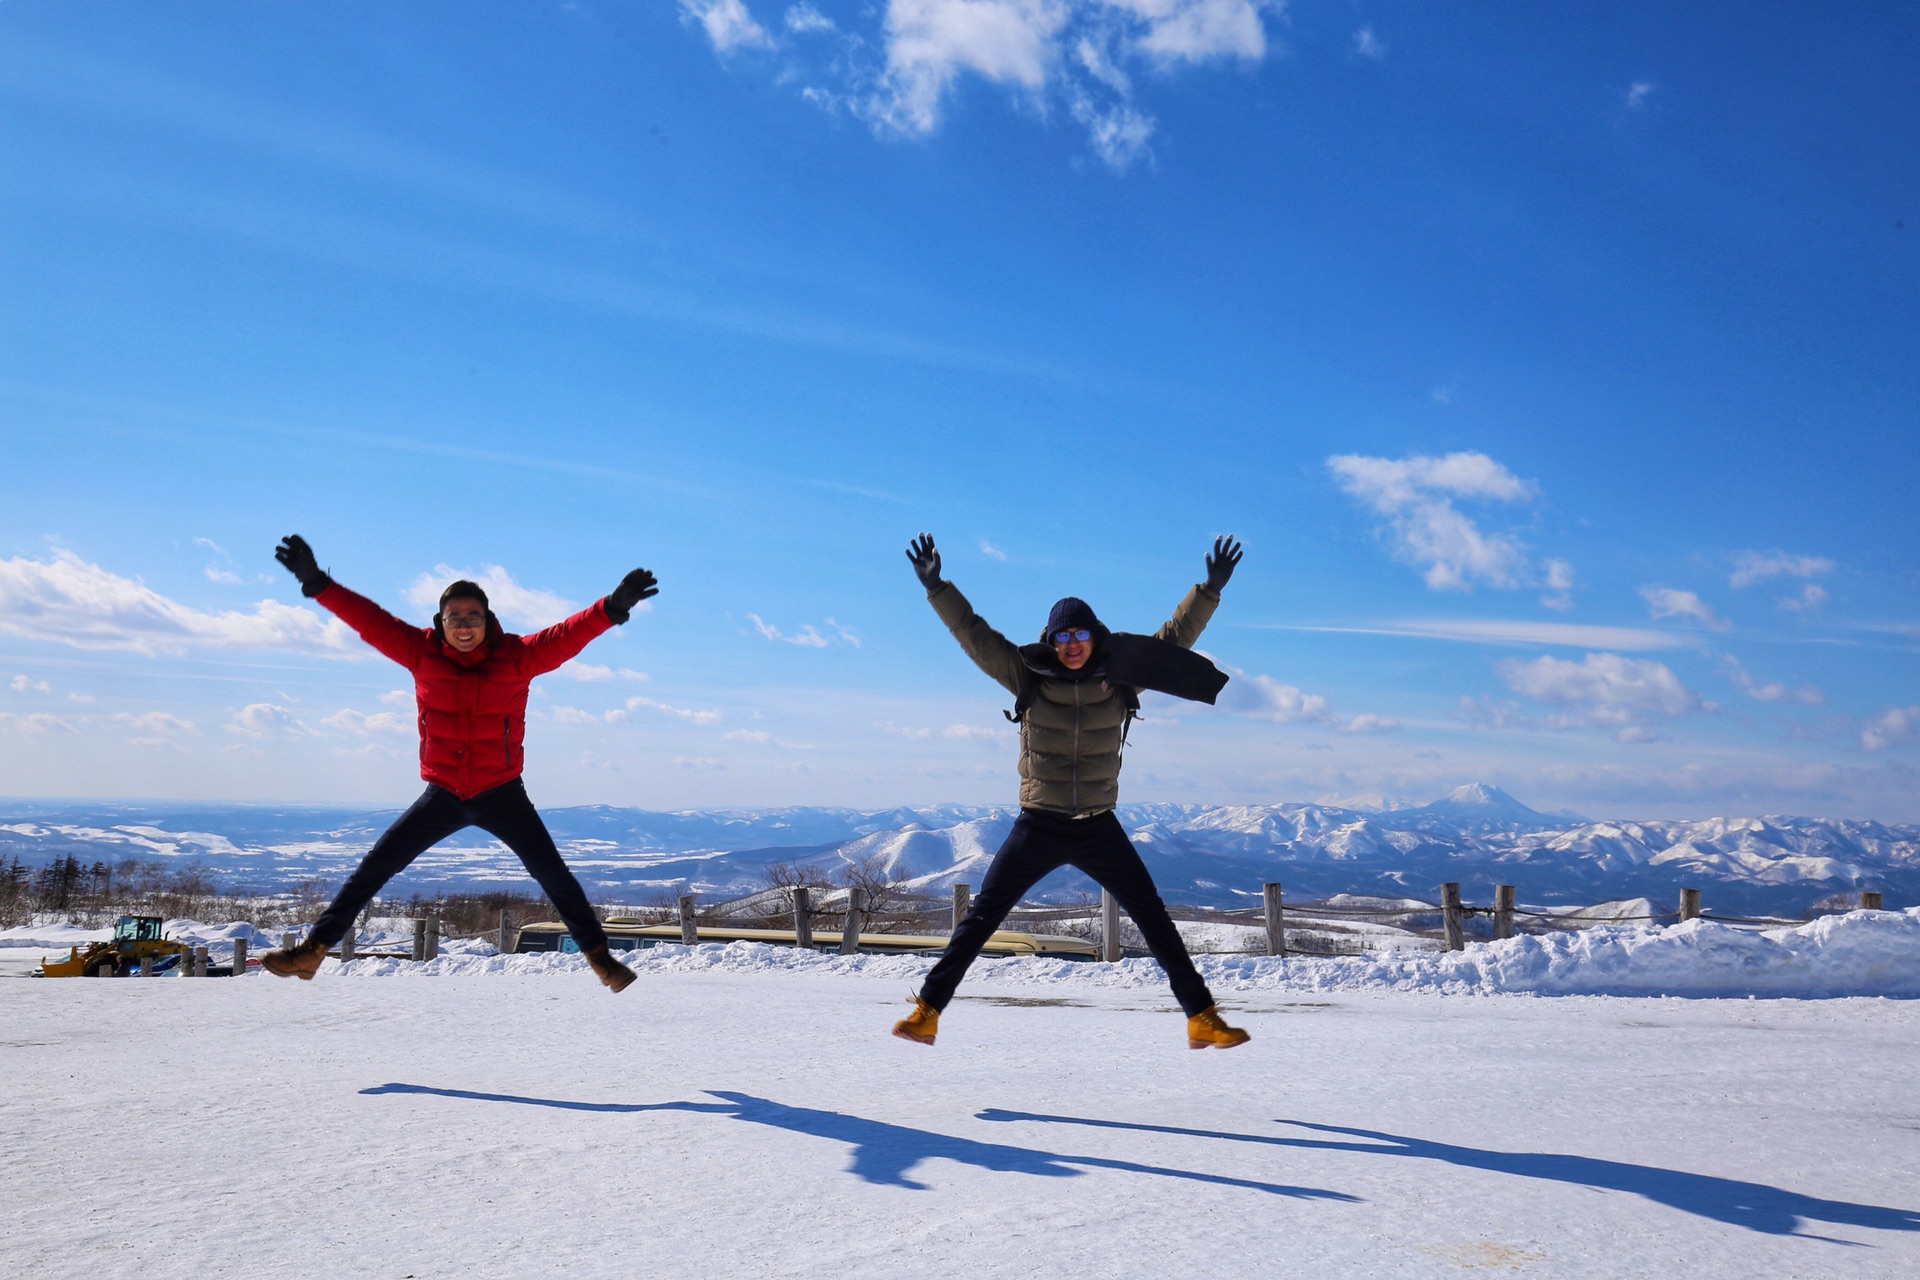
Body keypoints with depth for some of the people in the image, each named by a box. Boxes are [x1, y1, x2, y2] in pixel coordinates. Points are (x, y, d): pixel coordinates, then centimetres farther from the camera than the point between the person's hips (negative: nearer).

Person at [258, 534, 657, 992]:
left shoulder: (517, 657, -12)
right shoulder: (422, 652, -6)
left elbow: (567, 635, -23)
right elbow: (369, 619, -7)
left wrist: (612, 607, -39)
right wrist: (318, 583, -15)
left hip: (502, 794, -2)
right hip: (442, 795, 2)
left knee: (552, 873, -6)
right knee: (375, 867, 3)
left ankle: (598, 954, 9)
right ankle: (314, 949, 16)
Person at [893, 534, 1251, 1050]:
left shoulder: (1120, 679, -2)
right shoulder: (1028, 678, -5)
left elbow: (1174, 638, 3)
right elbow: (973, 633, -6)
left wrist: (1210, 590, -3)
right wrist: (935, 587, -13)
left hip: (1099, 828, 1)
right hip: (1038, 827, -1)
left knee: (1155, 920, 3)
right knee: (981, 918, -2)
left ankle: (1203, 1018, 13)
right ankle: (927, 1011, 6)